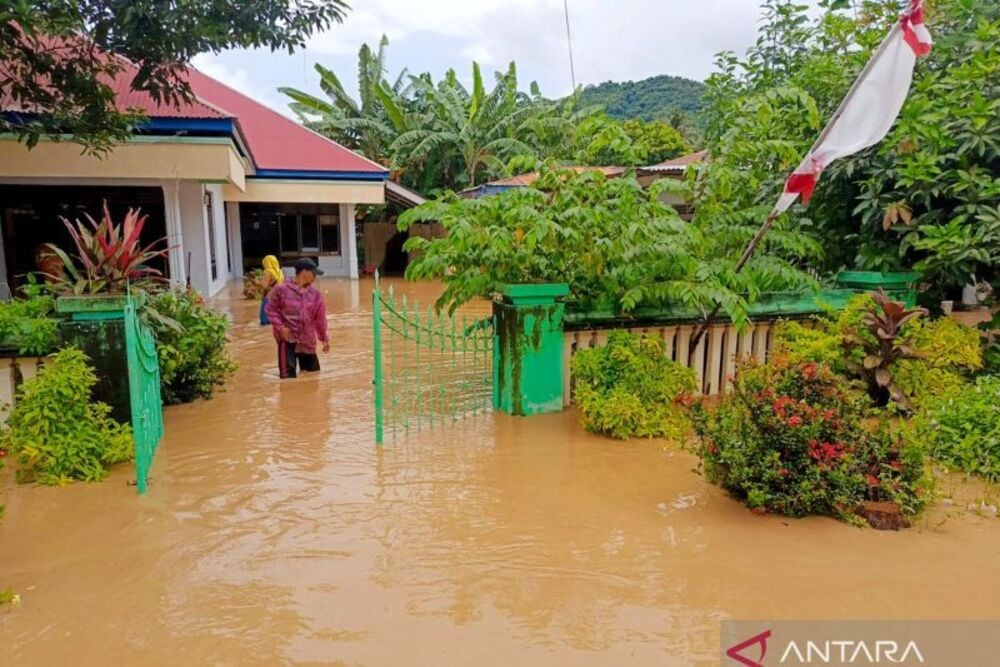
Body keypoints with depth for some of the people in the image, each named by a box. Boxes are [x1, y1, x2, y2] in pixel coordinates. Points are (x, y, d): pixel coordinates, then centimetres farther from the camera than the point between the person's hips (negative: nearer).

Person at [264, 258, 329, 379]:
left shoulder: (315, 294, 1)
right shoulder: (281, 289, -11)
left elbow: (320, 318, 8)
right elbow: (271, 309, -2)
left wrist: (324, 338, 12)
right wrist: (280, 327, -12)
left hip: (307, 339, 5)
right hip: (287, 338, -4)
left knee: (313, 371, 14)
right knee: (288, 374, -9)